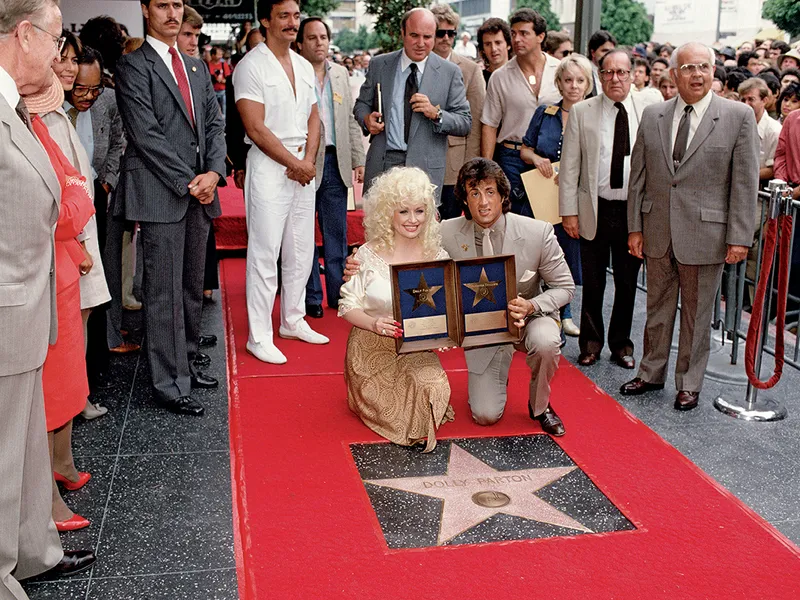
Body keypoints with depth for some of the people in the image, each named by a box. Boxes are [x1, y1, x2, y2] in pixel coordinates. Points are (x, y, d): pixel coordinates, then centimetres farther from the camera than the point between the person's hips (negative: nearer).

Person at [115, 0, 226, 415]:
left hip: (199, 191, 7)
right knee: (164, 293, -3)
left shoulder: (196, 67, 19)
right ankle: (169, 385, 4)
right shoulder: (133, 66, -4)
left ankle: (184, 364, 25)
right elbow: (146, 135, -12)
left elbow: (215, 123, 14)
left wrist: (214, 172, -3)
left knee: (192, 287, 13)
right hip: (160, 194, -7)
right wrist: (187, 182, -13)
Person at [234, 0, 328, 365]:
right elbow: (256, 129, -14)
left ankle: (293, 321, 26)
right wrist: (294, 164, -13)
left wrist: (309, 160, -4)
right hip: (269, 168, -7)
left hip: (304, 167, 7)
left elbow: (313, 117, 13)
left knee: (301, 251, 12)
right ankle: (259, 337, 3)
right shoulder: (251, 66, -8)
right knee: (265, 254, -4)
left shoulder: (304, 67, 13)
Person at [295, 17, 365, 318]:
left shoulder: (340, 73, 12)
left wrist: (359, 159, 10)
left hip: (336, 162, 5)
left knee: (337, 233, 10)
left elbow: (351, 120, 15)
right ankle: (311, 297, 14)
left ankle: (338, 292, 20)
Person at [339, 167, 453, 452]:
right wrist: (373, 323, -27)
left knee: (432, 387, -27)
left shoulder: (437, 257, -4)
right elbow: (348, 306, -7)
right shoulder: (369, 255, -10)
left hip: (417, 349, 2)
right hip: (371, 348, -1)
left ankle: (418, 430, 8)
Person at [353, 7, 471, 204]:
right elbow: (362, 103, 18)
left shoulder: (450, 73, 3)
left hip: (425, 167, -2)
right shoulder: (379, 65, 9)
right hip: (381, 163, 2)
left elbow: (465, 123, 3)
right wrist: (367, 119, -5)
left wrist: (436, 113, -15)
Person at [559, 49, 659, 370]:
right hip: (595, 210, 0)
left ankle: (621, 344, 27)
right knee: (592, 283, 9)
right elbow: (569, 166, 2)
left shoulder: (650, 110, 1)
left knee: (628, 283, 10)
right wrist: (568, 211, -3)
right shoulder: (581, 112, 2)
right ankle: (591, 343, 26)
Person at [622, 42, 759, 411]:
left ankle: (689, 384, 22)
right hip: (658, 232, 3)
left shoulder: (739, 116, -4)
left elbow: (745, 182, -6)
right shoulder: (653, 116, 6)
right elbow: (638, 176, 8)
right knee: (657, 308, 15)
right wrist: (635, 227, 4)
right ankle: (651, 374, 31)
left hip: (705, 235, -3)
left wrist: (739, 238, -10)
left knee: (697, 314, 8)